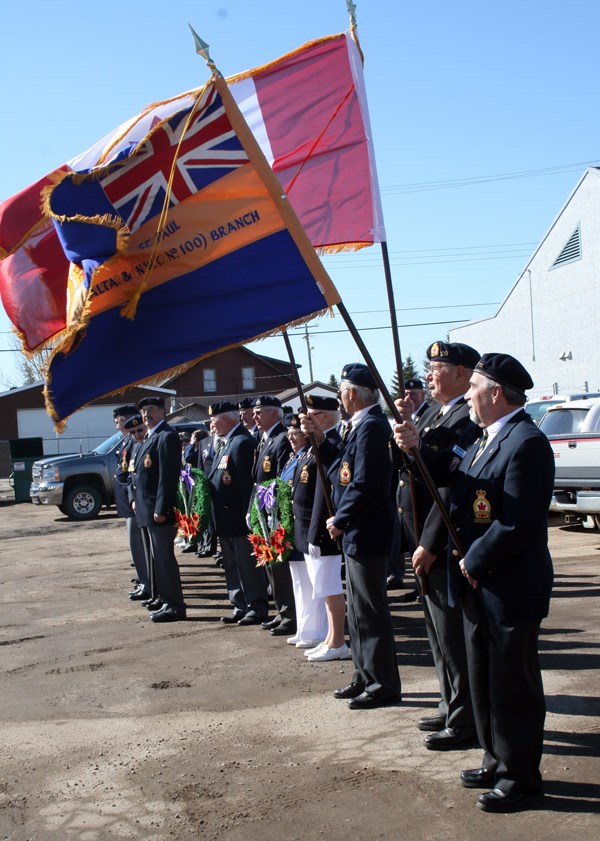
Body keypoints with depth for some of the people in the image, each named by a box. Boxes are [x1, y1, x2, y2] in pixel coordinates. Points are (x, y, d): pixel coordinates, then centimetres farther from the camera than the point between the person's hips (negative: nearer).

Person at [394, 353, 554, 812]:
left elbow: (519, 524, -25)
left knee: (514, 686, 4)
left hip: (511, 589, -10)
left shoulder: (526, 443, -21)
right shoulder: (487, 438, 11)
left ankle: (522, 777, 20)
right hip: (480, 586, 10)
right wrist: (419, 449, -2)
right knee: (484, 680, 20)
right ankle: (498, 761, 35)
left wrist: (474, 562, -18)